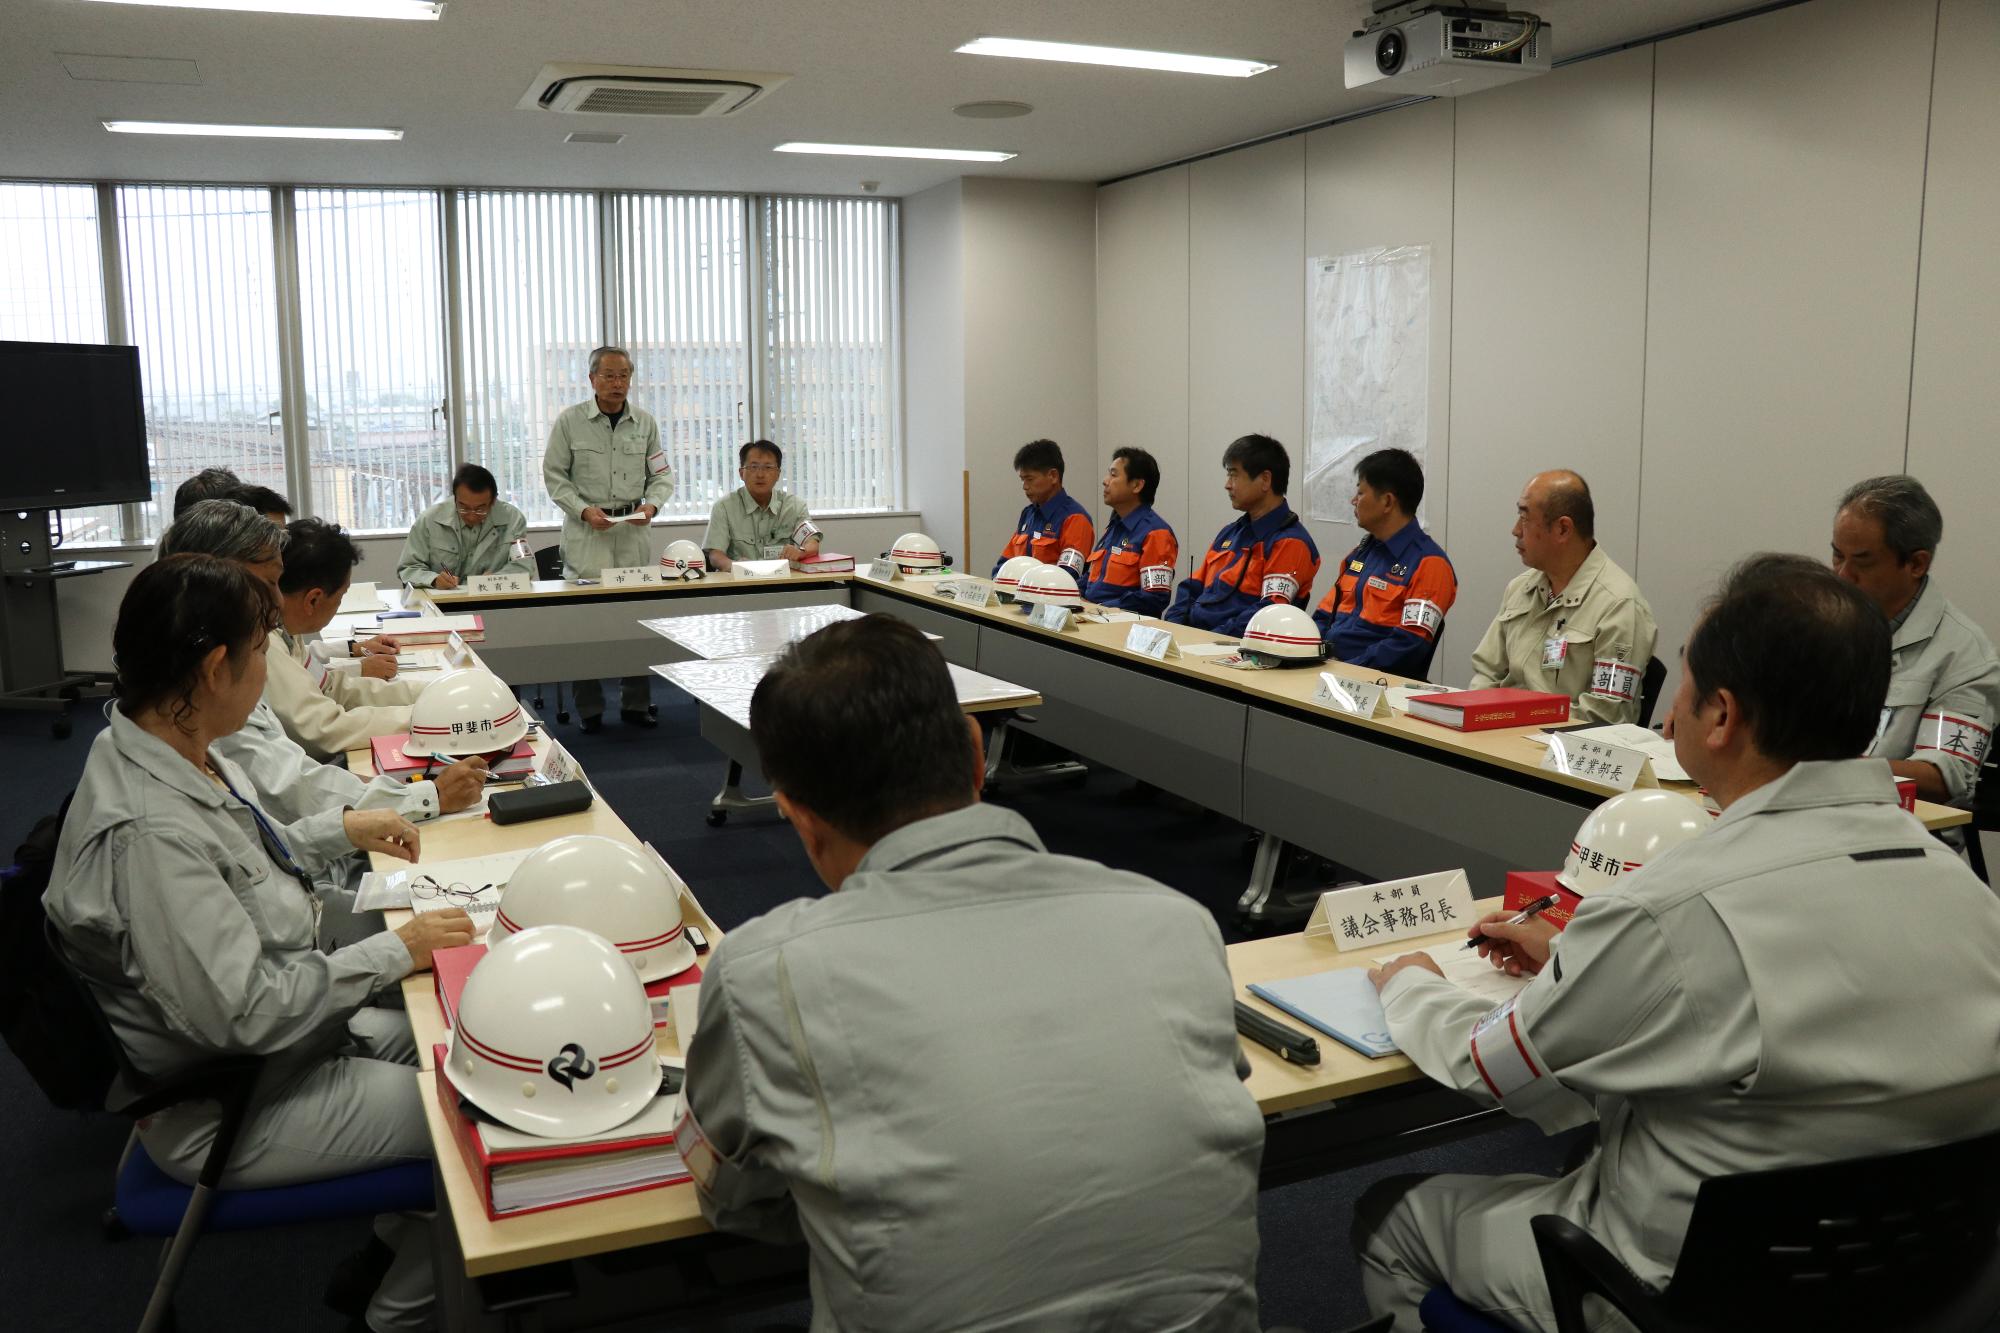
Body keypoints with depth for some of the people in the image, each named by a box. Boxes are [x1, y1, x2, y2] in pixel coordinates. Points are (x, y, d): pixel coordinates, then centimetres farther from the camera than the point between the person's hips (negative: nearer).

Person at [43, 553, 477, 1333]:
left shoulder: (175, 753, -5)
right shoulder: (147, 833, -34)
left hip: (272, 1032, 9)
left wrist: (342, 831, 11)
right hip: (225, 1110, -9)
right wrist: (396, 952, -23)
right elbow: (246, 1013, -31)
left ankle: (393, 1243, 32)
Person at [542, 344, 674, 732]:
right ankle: (589, 710, 6)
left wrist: (652, 504, -8)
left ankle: (636, 703, 14)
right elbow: (555, 475, 1)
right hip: (585, 530, -2)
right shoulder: (570, 421, 0)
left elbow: (661, 474, 12)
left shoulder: (645, 422, 7)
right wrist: (584, 510, -12)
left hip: (632, 529, 3)